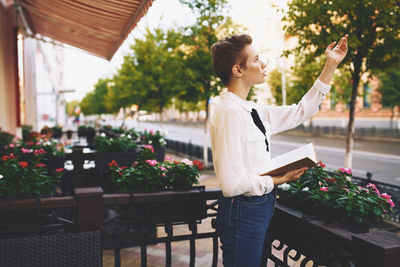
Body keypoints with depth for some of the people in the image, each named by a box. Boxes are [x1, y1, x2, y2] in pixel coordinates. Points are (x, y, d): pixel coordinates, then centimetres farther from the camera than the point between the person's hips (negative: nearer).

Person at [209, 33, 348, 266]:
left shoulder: (253, 111, 6)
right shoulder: (229, 112, -22)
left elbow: (301, 112, 16)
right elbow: (232, 183, -26)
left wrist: (331, 66, 18)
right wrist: (278, 180, -14)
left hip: (261, 207, 9)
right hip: (244, 212, -9)